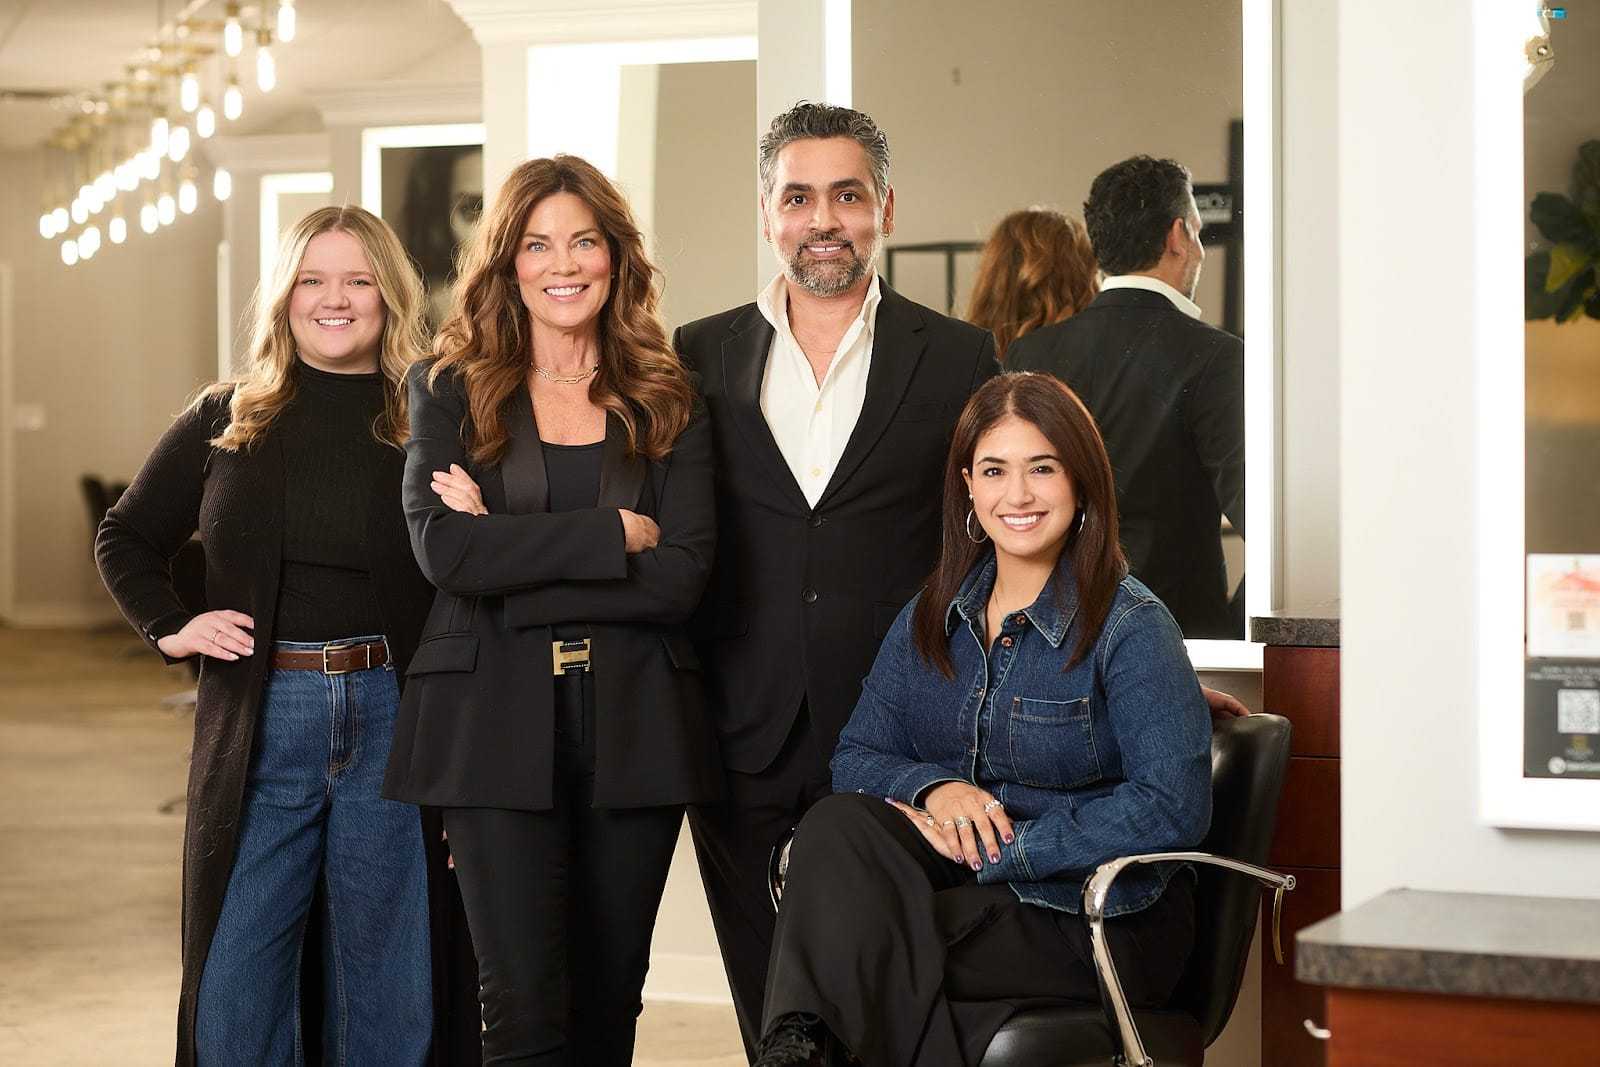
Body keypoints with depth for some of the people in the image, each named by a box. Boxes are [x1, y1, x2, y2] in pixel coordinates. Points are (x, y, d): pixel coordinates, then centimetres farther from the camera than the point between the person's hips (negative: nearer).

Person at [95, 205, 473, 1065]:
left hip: (392, 718, -1)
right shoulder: (227, 421, 7)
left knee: (389, 979, 6)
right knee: (236, 976, 6)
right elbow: (125, 539, 17)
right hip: (260, 723, 1)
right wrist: (168, 628, 4)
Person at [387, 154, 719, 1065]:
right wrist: (613, 536, -11)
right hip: (496, 720, -2)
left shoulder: (667, 402, 8)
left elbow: (683, 574, -5)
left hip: (634, 724, 2)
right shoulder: (453, 392, 6)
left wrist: (515, 552, -10)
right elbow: (444, 549, -10)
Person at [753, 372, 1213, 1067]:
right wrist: (934, 787, -14)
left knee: (856, 940, -30)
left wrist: (996, 851, -19)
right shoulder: (931, 618, 11)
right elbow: (854, 758, 10)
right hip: (966, 875, 6)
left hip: (1101, 926, -6)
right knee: (838, 824, -26)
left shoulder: (1130, 626, -9)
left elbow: (1174, 808, -18)